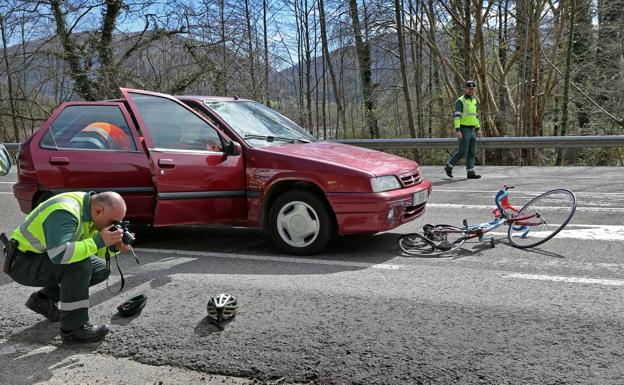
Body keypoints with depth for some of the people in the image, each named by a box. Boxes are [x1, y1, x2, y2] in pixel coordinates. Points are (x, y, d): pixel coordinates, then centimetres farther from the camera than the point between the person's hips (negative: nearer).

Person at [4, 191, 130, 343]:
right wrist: (100, 241, -37)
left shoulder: (89, 209, -3)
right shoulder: (65, 212, -30)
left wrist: (114, 247, -15)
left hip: (44, 258, 9)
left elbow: (93, 250, 5)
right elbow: (59, 254, -43)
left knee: (101, 269, 0)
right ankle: (73, 329, -19)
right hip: (22, 262, -9)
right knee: (79, 263, -31)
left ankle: (44, 299, 11)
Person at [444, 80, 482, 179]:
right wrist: (457, 130, -27)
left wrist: (478, 129, 17)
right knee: (463, 151, -9)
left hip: (472, 130, 7)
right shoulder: (460, 101, -11)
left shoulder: (473, 101, 15)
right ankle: (449, 166, 7)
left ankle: (470, 173, 3)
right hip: (463, 130, -7)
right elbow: (457, 116, -19)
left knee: (471, 152, 2)